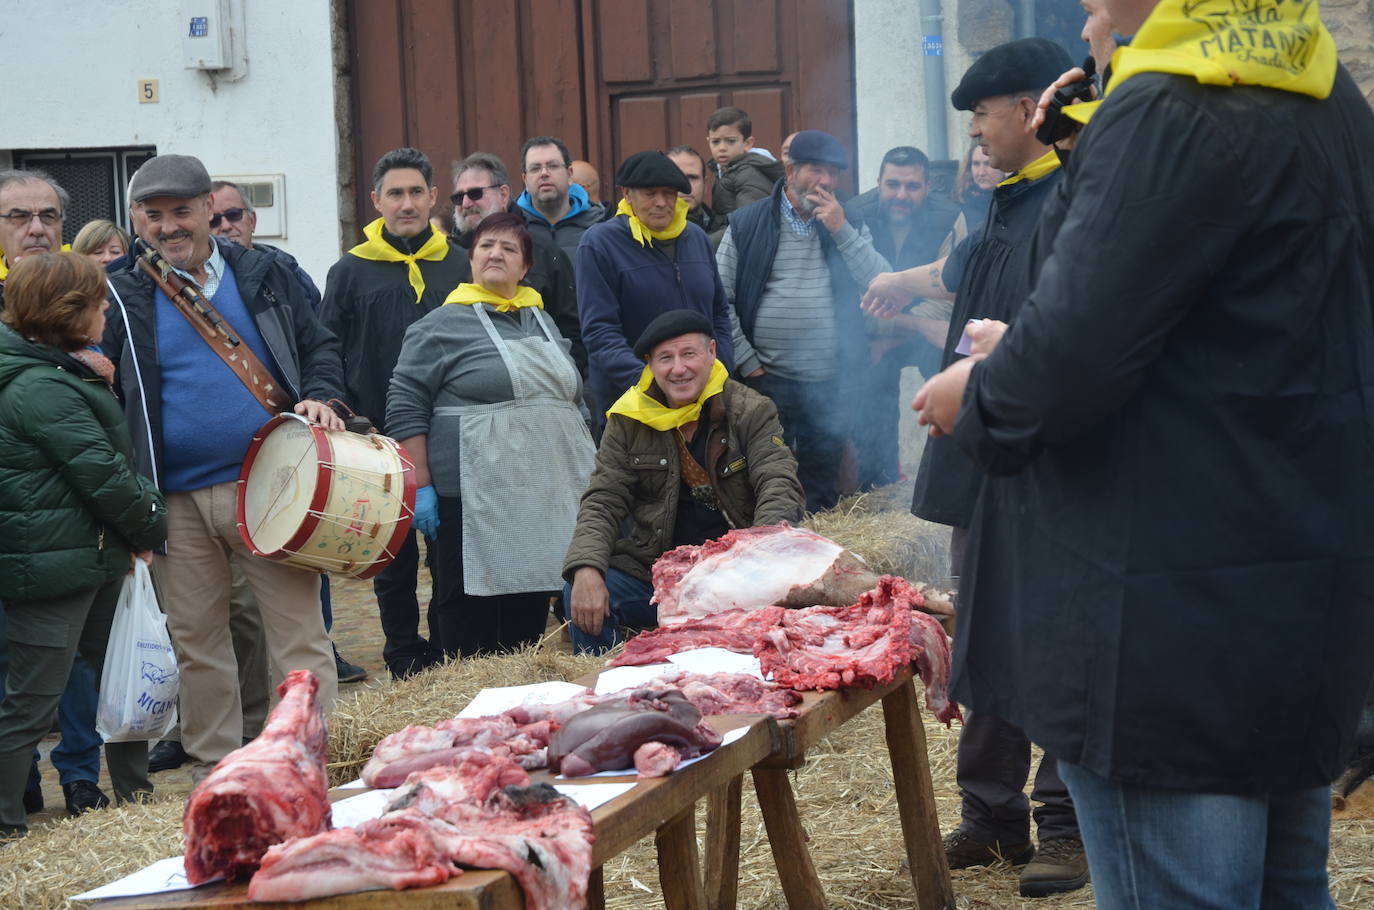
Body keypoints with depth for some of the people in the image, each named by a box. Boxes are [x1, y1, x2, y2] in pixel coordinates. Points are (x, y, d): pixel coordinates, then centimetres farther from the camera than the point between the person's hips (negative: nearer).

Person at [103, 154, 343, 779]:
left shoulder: (262, 276, 8)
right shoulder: (124, 299, 5)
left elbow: (319, 346, 17)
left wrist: (319, 397, -5)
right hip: (177, 500, 1)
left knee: (298, 631, -3)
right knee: (196, 641, 8)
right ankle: (214, 771, 20)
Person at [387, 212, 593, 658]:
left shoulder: (544, 323, 17)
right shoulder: (442, 325, -2)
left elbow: (574, 400, 25)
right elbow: (407, 408, -6)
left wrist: (584, 478, 20)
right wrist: (421, 487, -12)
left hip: (547, 497, 6)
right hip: (474, 499, -6)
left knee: (531, 612, 8)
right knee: (470, 608, -3)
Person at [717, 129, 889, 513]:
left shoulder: (848, 227, 9)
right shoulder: (747, 225, 2)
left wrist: (841, 230, -11)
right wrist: (747, 362, -5)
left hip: (830, 384, 2)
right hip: (768, 382, -2)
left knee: (822, 497, 8)